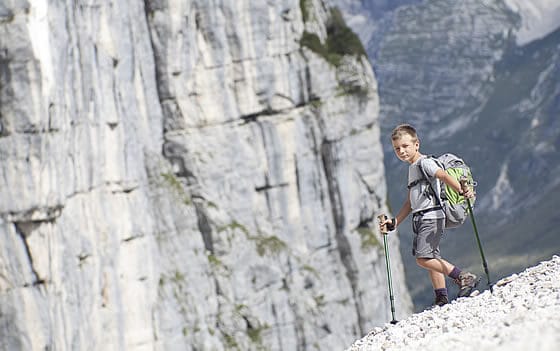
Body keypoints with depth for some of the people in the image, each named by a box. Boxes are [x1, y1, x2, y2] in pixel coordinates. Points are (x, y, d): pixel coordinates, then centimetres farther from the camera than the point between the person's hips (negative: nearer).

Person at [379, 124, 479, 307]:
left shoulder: (424, 163, -7)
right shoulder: (412, 168, 21)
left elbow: (444, 175, -25)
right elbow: (410, 202, 26)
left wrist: (462, 191, -42)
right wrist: (394, 222, 24)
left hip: (431, 215, -10)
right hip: (420, 219, 10)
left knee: (423, 258, -18)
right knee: (431, 259, 8)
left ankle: (464, 277, -16)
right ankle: (442, 297, 10)